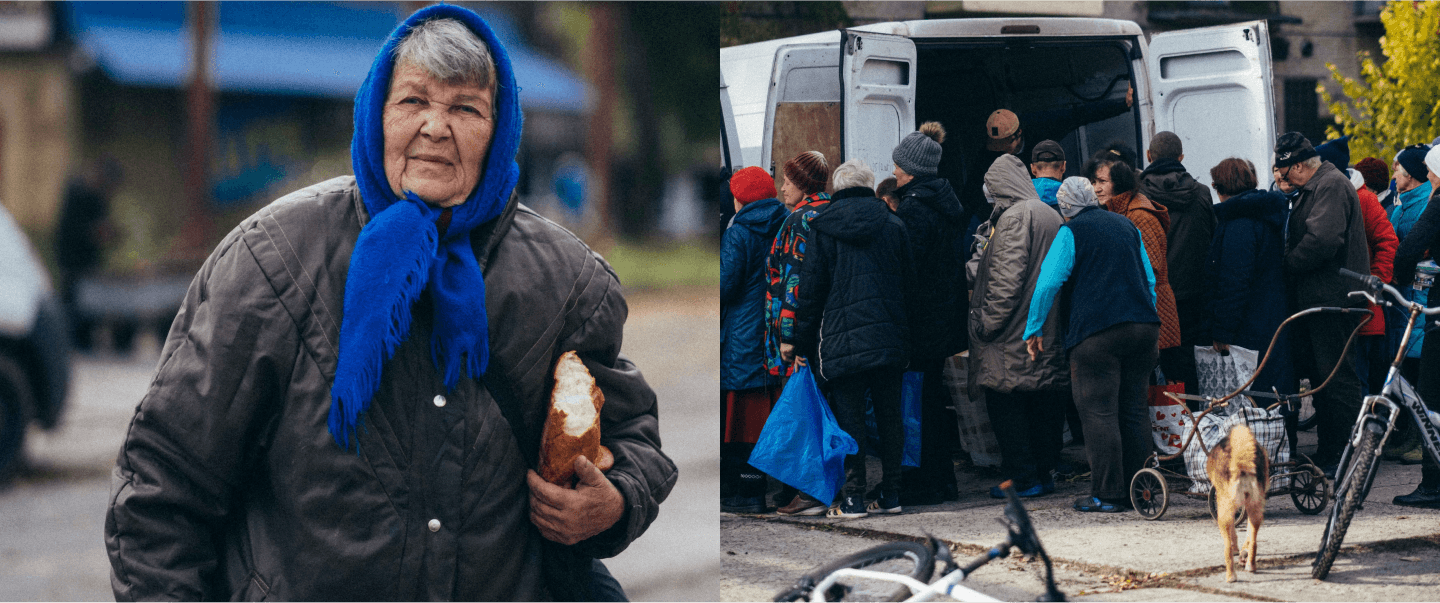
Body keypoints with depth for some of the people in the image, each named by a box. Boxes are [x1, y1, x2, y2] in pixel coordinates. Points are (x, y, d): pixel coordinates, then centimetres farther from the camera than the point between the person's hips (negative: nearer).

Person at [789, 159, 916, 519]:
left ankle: (853, 498, -2)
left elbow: (811, 290, -1)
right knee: (889, 415, 9)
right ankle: (890, 494, 13)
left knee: (849, 418, -1)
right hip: (890, 337, 3)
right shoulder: (894, 226, 6)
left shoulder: (824, 229, -2)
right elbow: (909, 285, 10)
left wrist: (801, 341, 4)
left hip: (842, 339, -3)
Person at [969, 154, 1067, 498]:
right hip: (1047, 332, 8)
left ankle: (1023, 478, -4)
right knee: (1044, 403, 12)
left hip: (1014, 334, -8)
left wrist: (986, 321, -15)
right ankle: (1045, 472, 17)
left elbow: (1007, 277, -19)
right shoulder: (1051, 215, 13)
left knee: (1005, 405, -2)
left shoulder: (1013, 217, -12)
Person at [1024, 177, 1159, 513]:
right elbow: (1150, 280, 23)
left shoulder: (1071, 232, -1)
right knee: (1133, 409, 12)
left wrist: (1033, 331, 1)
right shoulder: (1127, 227, 18)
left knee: (1099, 413, -4)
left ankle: (1107, 495, -7)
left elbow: (1048, 283, -8)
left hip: (1096, 334, -6)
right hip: (1143, 328, 6)